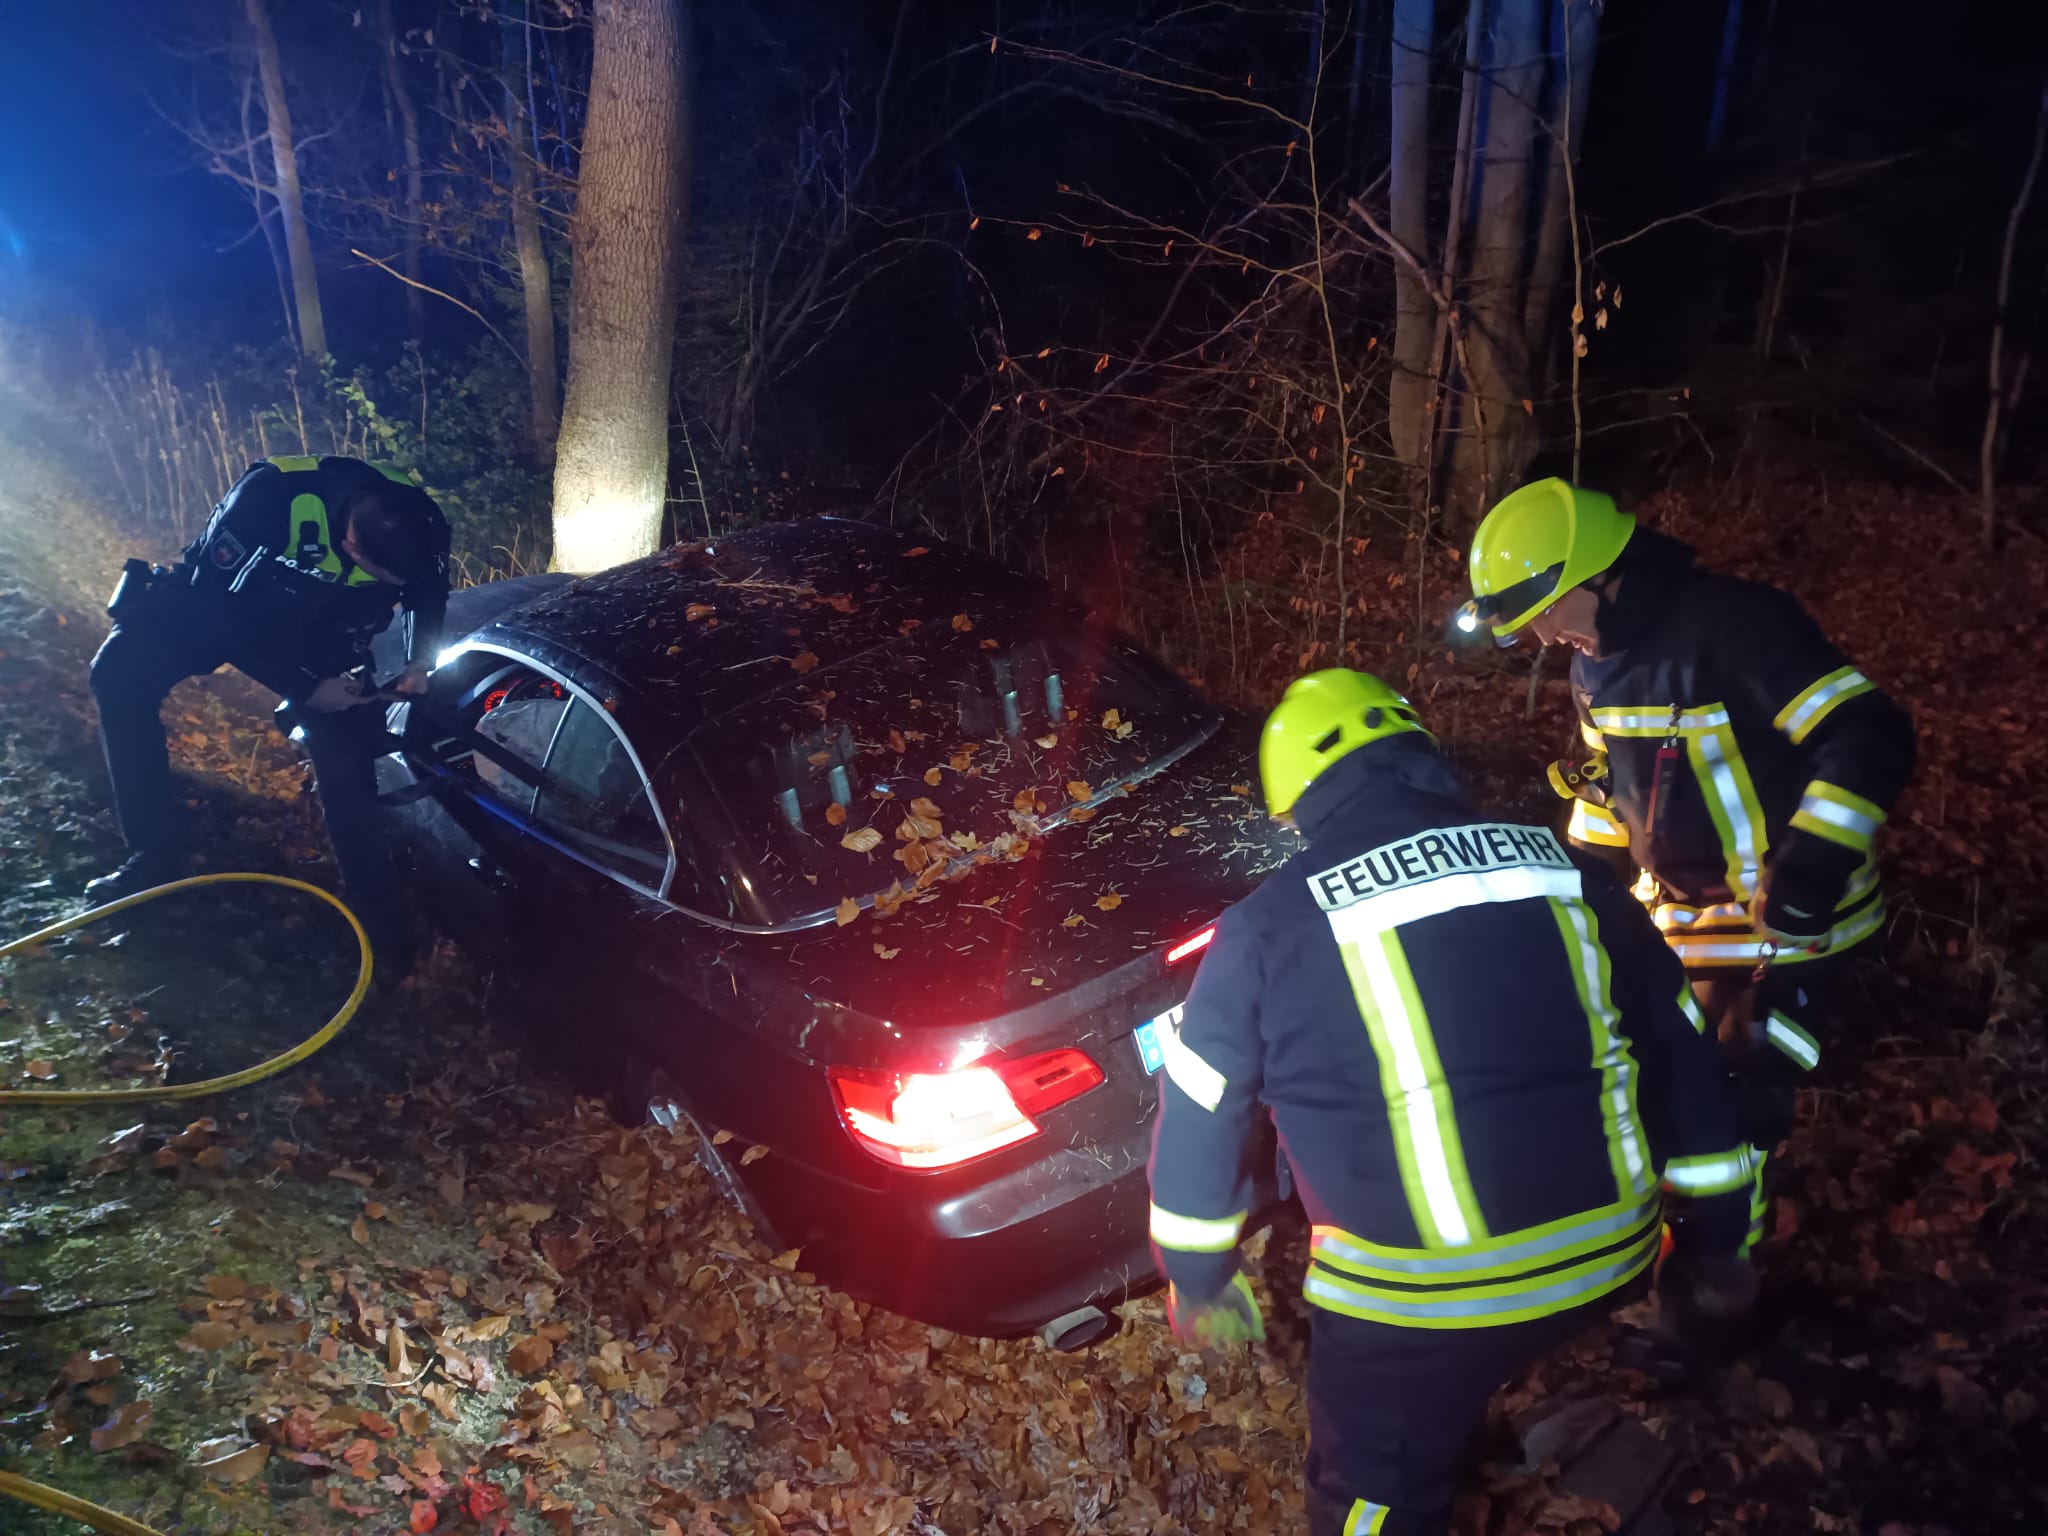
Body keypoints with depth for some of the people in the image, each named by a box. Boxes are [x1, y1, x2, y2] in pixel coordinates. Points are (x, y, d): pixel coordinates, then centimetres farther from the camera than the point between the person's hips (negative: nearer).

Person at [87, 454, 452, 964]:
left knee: (347, 769, -12)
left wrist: (420, 661, -14)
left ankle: (380, 923, 2)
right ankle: (156, 854, -14)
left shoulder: (417, 524, -26)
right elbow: (216, 607, -27)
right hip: (218, 601, -1)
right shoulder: (268, 495, -38)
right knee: (119, 670, -24)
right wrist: (305, 688, -27)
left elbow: (429, 593, 0)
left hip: (322, 632, 1)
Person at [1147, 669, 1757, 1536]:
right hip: (1605, 1258, 4)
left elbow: (1199, 1114, 5)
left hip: (1416, 1293, -3)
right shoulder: (1563, 869, 8)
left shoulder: (1272, 925, -2)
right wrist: (1717, 1239, 24)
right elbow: (1680, 1052, 14)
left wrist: (1198, 1279, 20)